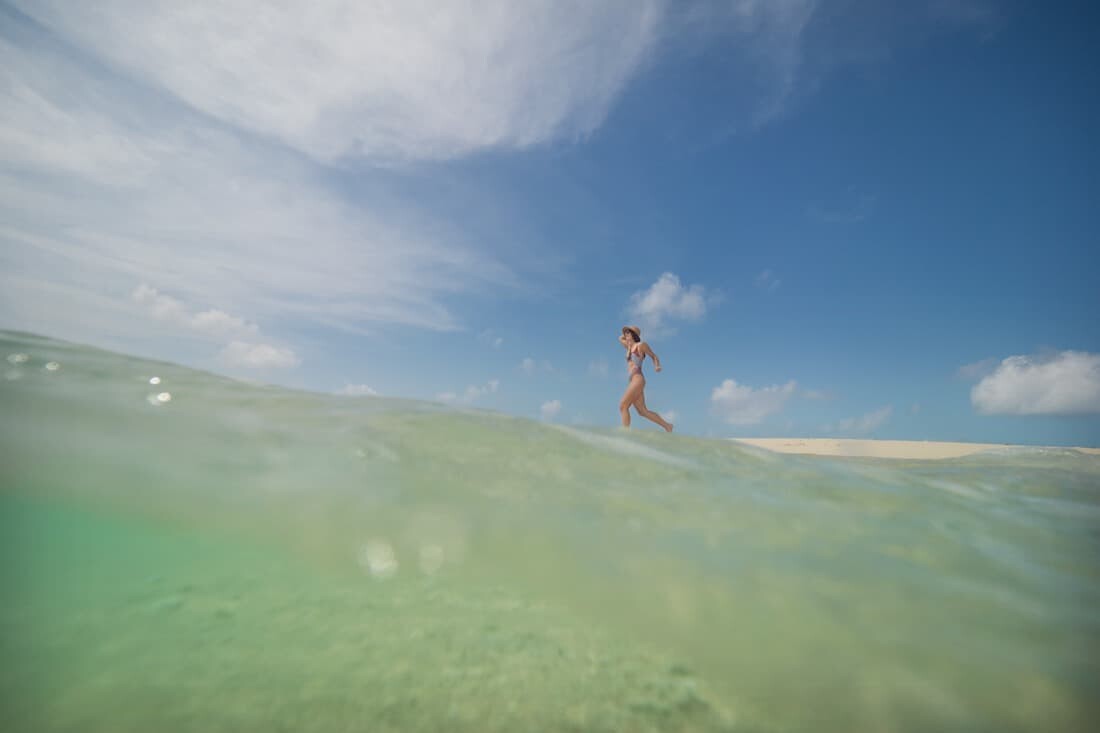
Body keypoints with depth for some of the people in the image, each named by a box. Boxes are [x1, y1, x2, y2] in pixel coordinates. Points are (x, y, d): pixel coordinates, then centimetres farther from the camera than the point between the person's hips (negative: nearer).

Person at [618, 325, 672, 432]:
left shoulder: (641, 345, 4)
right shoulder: (630, 347, 23)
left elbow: (654, 356, 8)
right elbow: (620, 338, 40)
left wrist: (657, 366, -9)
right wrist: (628, 334, 27)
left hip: (637, 378, -8)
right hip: (632, 381, 8)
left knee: (623, 406, -18)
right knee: (643, 411, 5)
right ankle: (666, 425, 13)